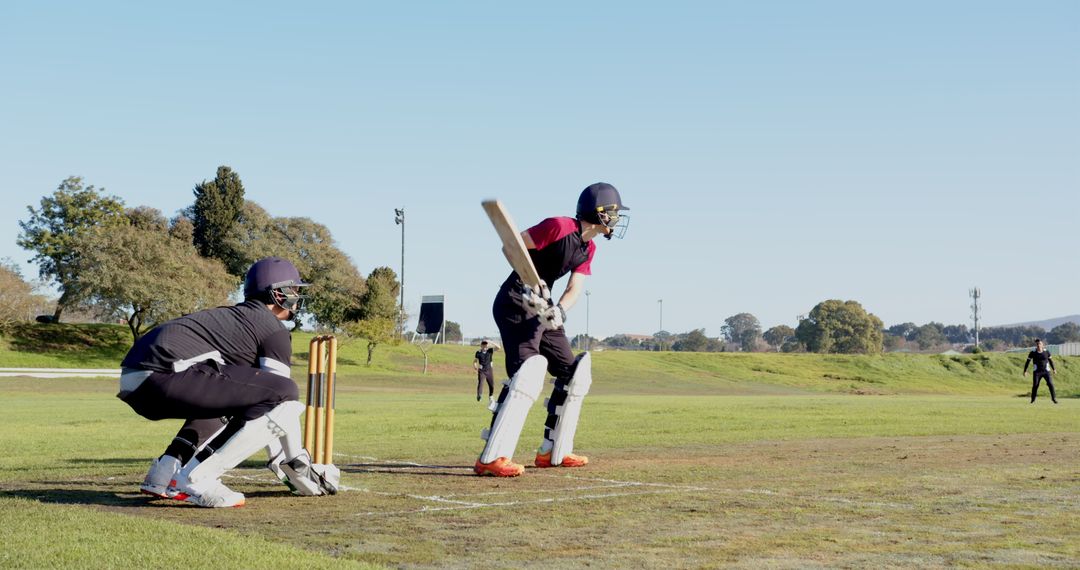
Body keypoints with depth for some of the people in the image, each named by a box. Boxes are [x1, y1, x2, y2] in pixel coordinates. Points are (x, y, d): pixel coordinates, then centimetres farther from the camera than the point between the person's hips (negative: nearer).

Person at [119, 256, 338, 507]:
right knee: (284, 392, -9)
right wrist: (299, 467, 10)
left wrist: (283, 464, 39)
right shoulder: (274, 328, 7)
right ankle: (197, 479, -14)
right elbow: (282, 398, 2)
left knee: (221, 394, 35)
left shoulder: (230, 316, 33)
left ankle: (165, 473, 14)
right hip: (166, 374, -10)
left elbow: (255, 406, 37)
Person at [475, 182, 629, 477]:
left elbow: (575, 288, 1)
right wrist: (528, 283, -31)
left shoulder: (588, 248, 12)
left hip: (542, 308, 10)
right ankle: (491, 458, -33)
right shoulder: (559, 227, -15)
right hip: (515, 303, -10)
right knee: (529, 369, -27)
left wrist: (560, 311, -20)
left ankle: (553, 453, 22)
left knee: (574, 373, 14)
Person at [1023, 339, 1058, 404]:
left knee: (1050, 384, -11)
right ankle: (1033, 400, 3)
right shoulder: (1033, 353, -5)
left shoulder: (1046, 352, 0)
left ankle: (1053, 398, 3)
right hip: (1037, 372, -1)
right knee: (1035, 385, -10)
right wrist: (1025, 371, 0)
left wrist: (1054, 369, 14)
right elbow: (1027, 361, 2)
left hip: (1046, 371, 1)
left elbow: (1050, 360, 13)